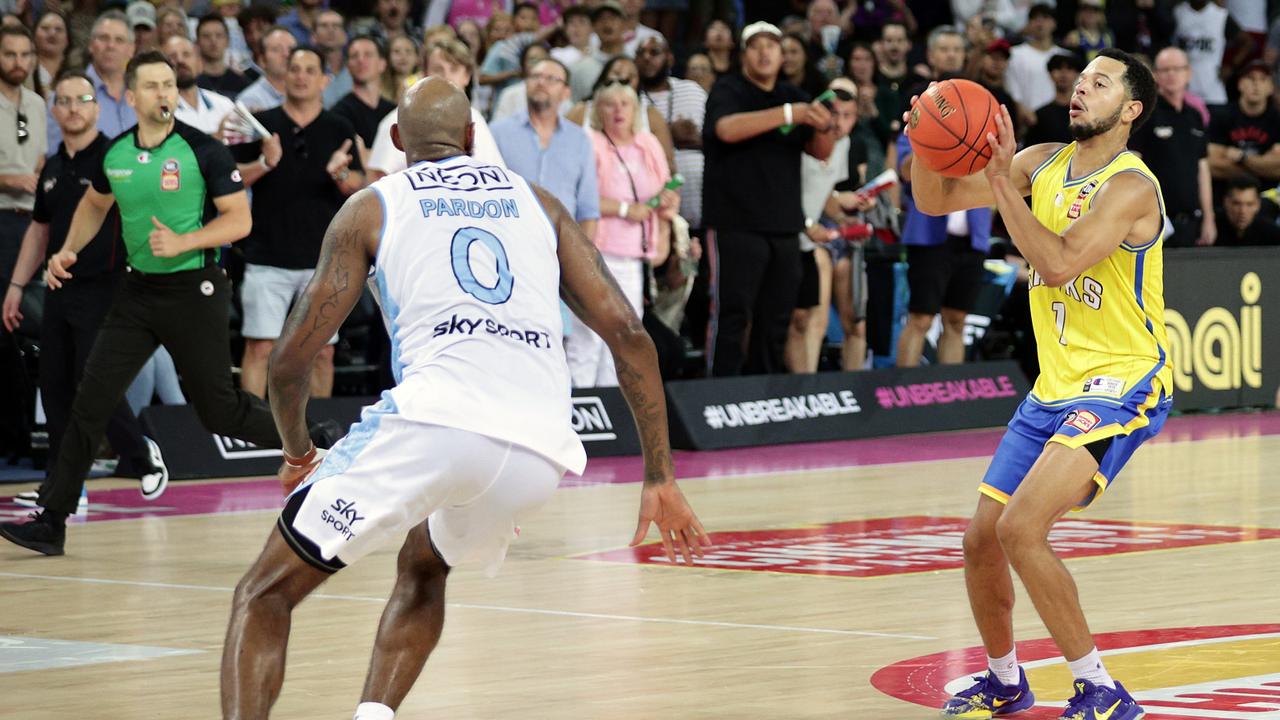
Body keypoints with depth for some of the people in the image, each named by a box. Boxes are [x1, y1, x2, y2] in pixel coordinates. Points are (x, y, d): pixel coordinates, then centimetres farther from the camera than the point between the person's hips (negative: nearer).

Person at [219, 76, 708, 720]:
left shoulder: (370, 207, 17)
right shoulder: (536, 202, 25)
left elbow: (290, 359, 14)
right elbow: (627, 333, 15)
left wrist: (296, 450, 34)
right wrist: (659, 477, 16)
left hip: (433, 421, -4)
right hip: (539, 449, 4)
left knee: (264, 595, 8)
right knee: (423, 567, 35)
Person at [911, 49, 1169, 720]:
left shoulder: (1131, 187, -17)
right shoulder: (1043, 163, 6)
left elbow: (1059, 264, -29)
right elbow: (935, 200, 7)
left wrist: (1000, 180, -29)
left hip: (1121, 386, -8)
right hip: (1054, 387, 8)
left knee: (1022, 527, -24)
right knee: (981, 538, 10)